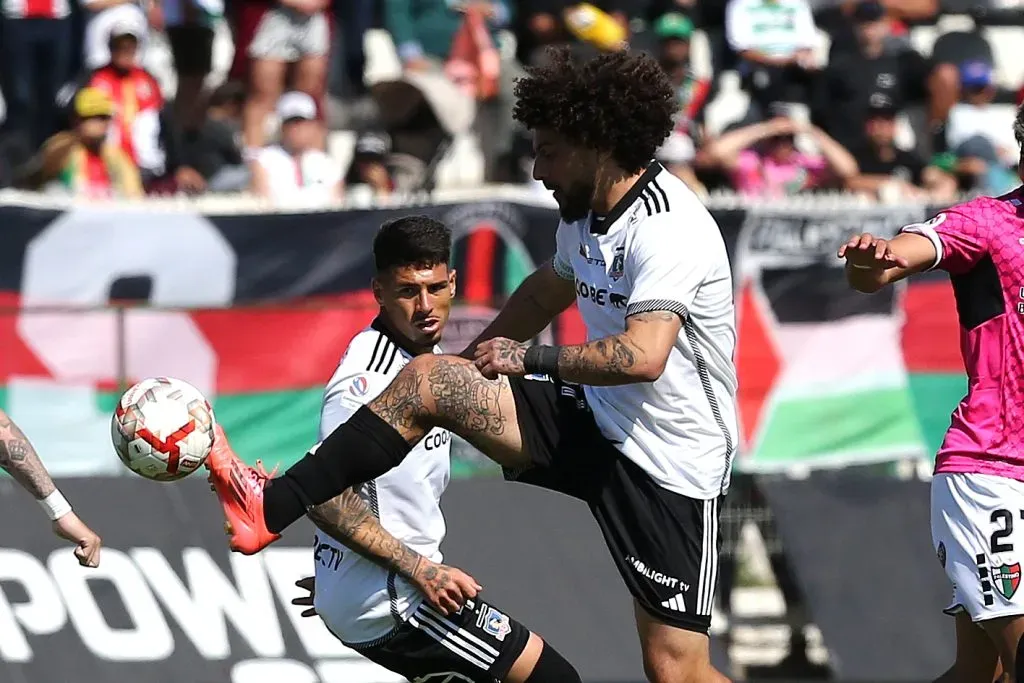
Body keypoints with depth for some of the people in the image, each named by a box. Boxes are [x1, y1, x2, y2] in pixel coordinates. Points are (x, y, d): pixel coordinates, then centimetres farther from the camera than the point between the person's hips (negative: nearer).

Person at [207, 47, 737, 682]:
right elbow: (550, 290, 28)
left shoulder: (668, 230, -24)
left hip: (668, 464, -8)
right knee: (428, 379, -3)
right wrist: (474, 359, 36)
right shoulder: (585, 213, 6)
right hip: (596, 423, 8)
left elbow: (643, 356, -37)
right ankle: (274, 506, -3)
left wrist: (530, 358, -24)